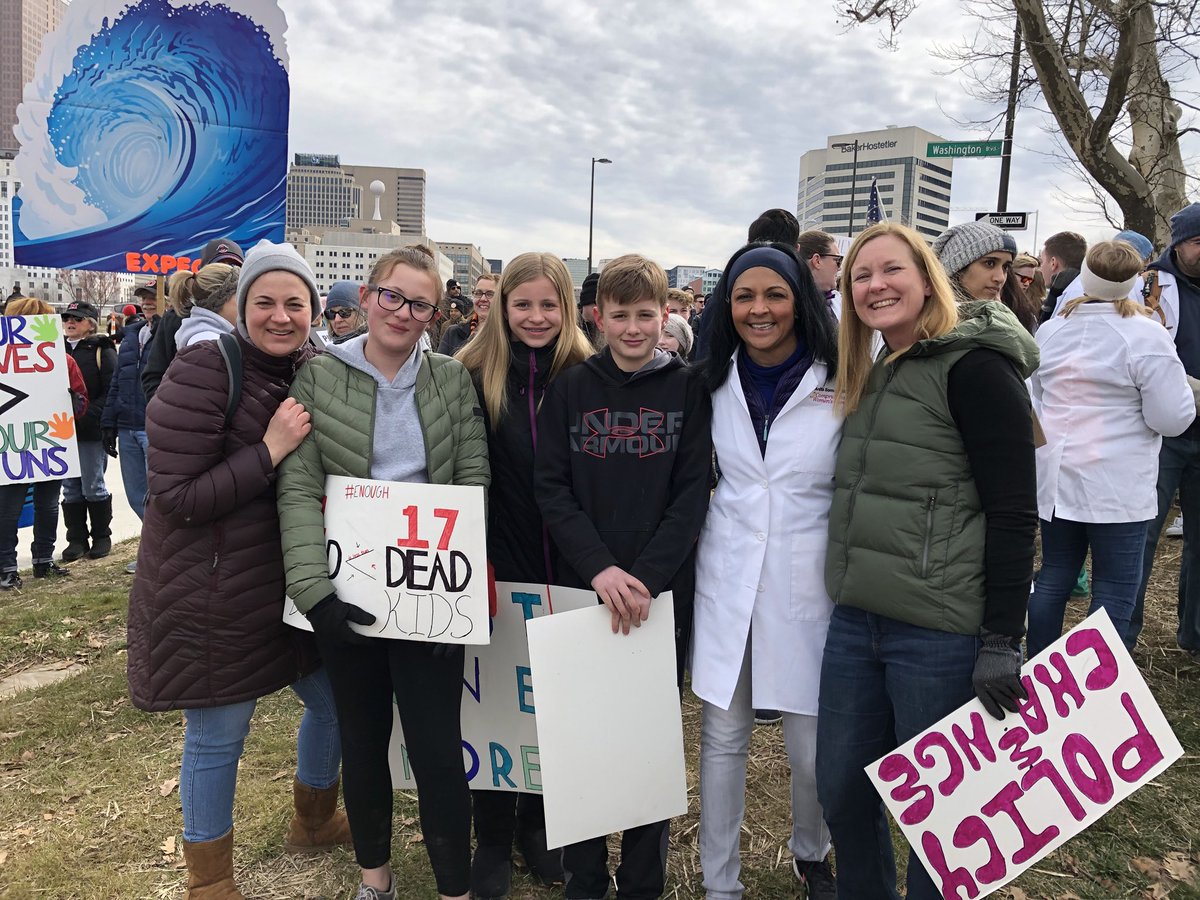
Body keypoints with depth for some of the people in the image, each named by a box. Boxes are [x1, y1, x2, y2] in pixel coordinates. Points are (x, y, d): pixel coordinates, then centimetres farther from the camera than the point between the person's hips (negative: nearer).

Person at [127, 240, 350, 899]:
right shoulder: (205, 370, -17)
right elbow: (174, 497, -20)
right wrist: (269, 451, -24)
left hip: (296, 576, 7)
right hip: (214, 591, -6)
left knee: (334, 701, 18)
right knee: (216, 738, 8)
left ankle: (313, 821, 46)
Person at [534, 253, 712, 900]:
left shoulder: (688, 390, 1)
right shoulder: (570, 388, 3)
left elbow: (692, 493, -4)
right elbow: (549, 487, -2)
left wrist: (646, 577, -15)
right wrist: (599, 568, -15)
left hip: (663, 591, 0)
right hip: (581, 589, 1)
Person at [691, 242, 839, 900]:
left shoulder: (839, 384, -5)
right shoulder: (717, 381, 5)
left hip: (807, 584, -2)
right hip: (725, 580, 3)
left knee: (813, 748, 7)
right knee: (722, 739, 10)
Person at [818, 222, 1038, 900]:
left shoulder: (974, 367, -10)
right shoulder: (874, 375, 13)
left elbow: (1014, 513, -14)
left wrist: (1002, 642, -16)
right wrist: (851, 596, 16)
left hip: (940, 633, -7)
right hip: (856, 621, 7)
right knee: (841, 792, 15)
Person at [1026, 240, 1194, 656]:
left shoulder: (1050, 330, 7)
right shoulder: (1145, 334, -11)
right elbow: (1172, 418, -10)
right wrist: (1181, 384, 8)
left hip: (1055, 478, 6)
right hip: (1116, 487, -6)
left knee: (1053, 578, 15)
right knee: (1114, 592, 3)